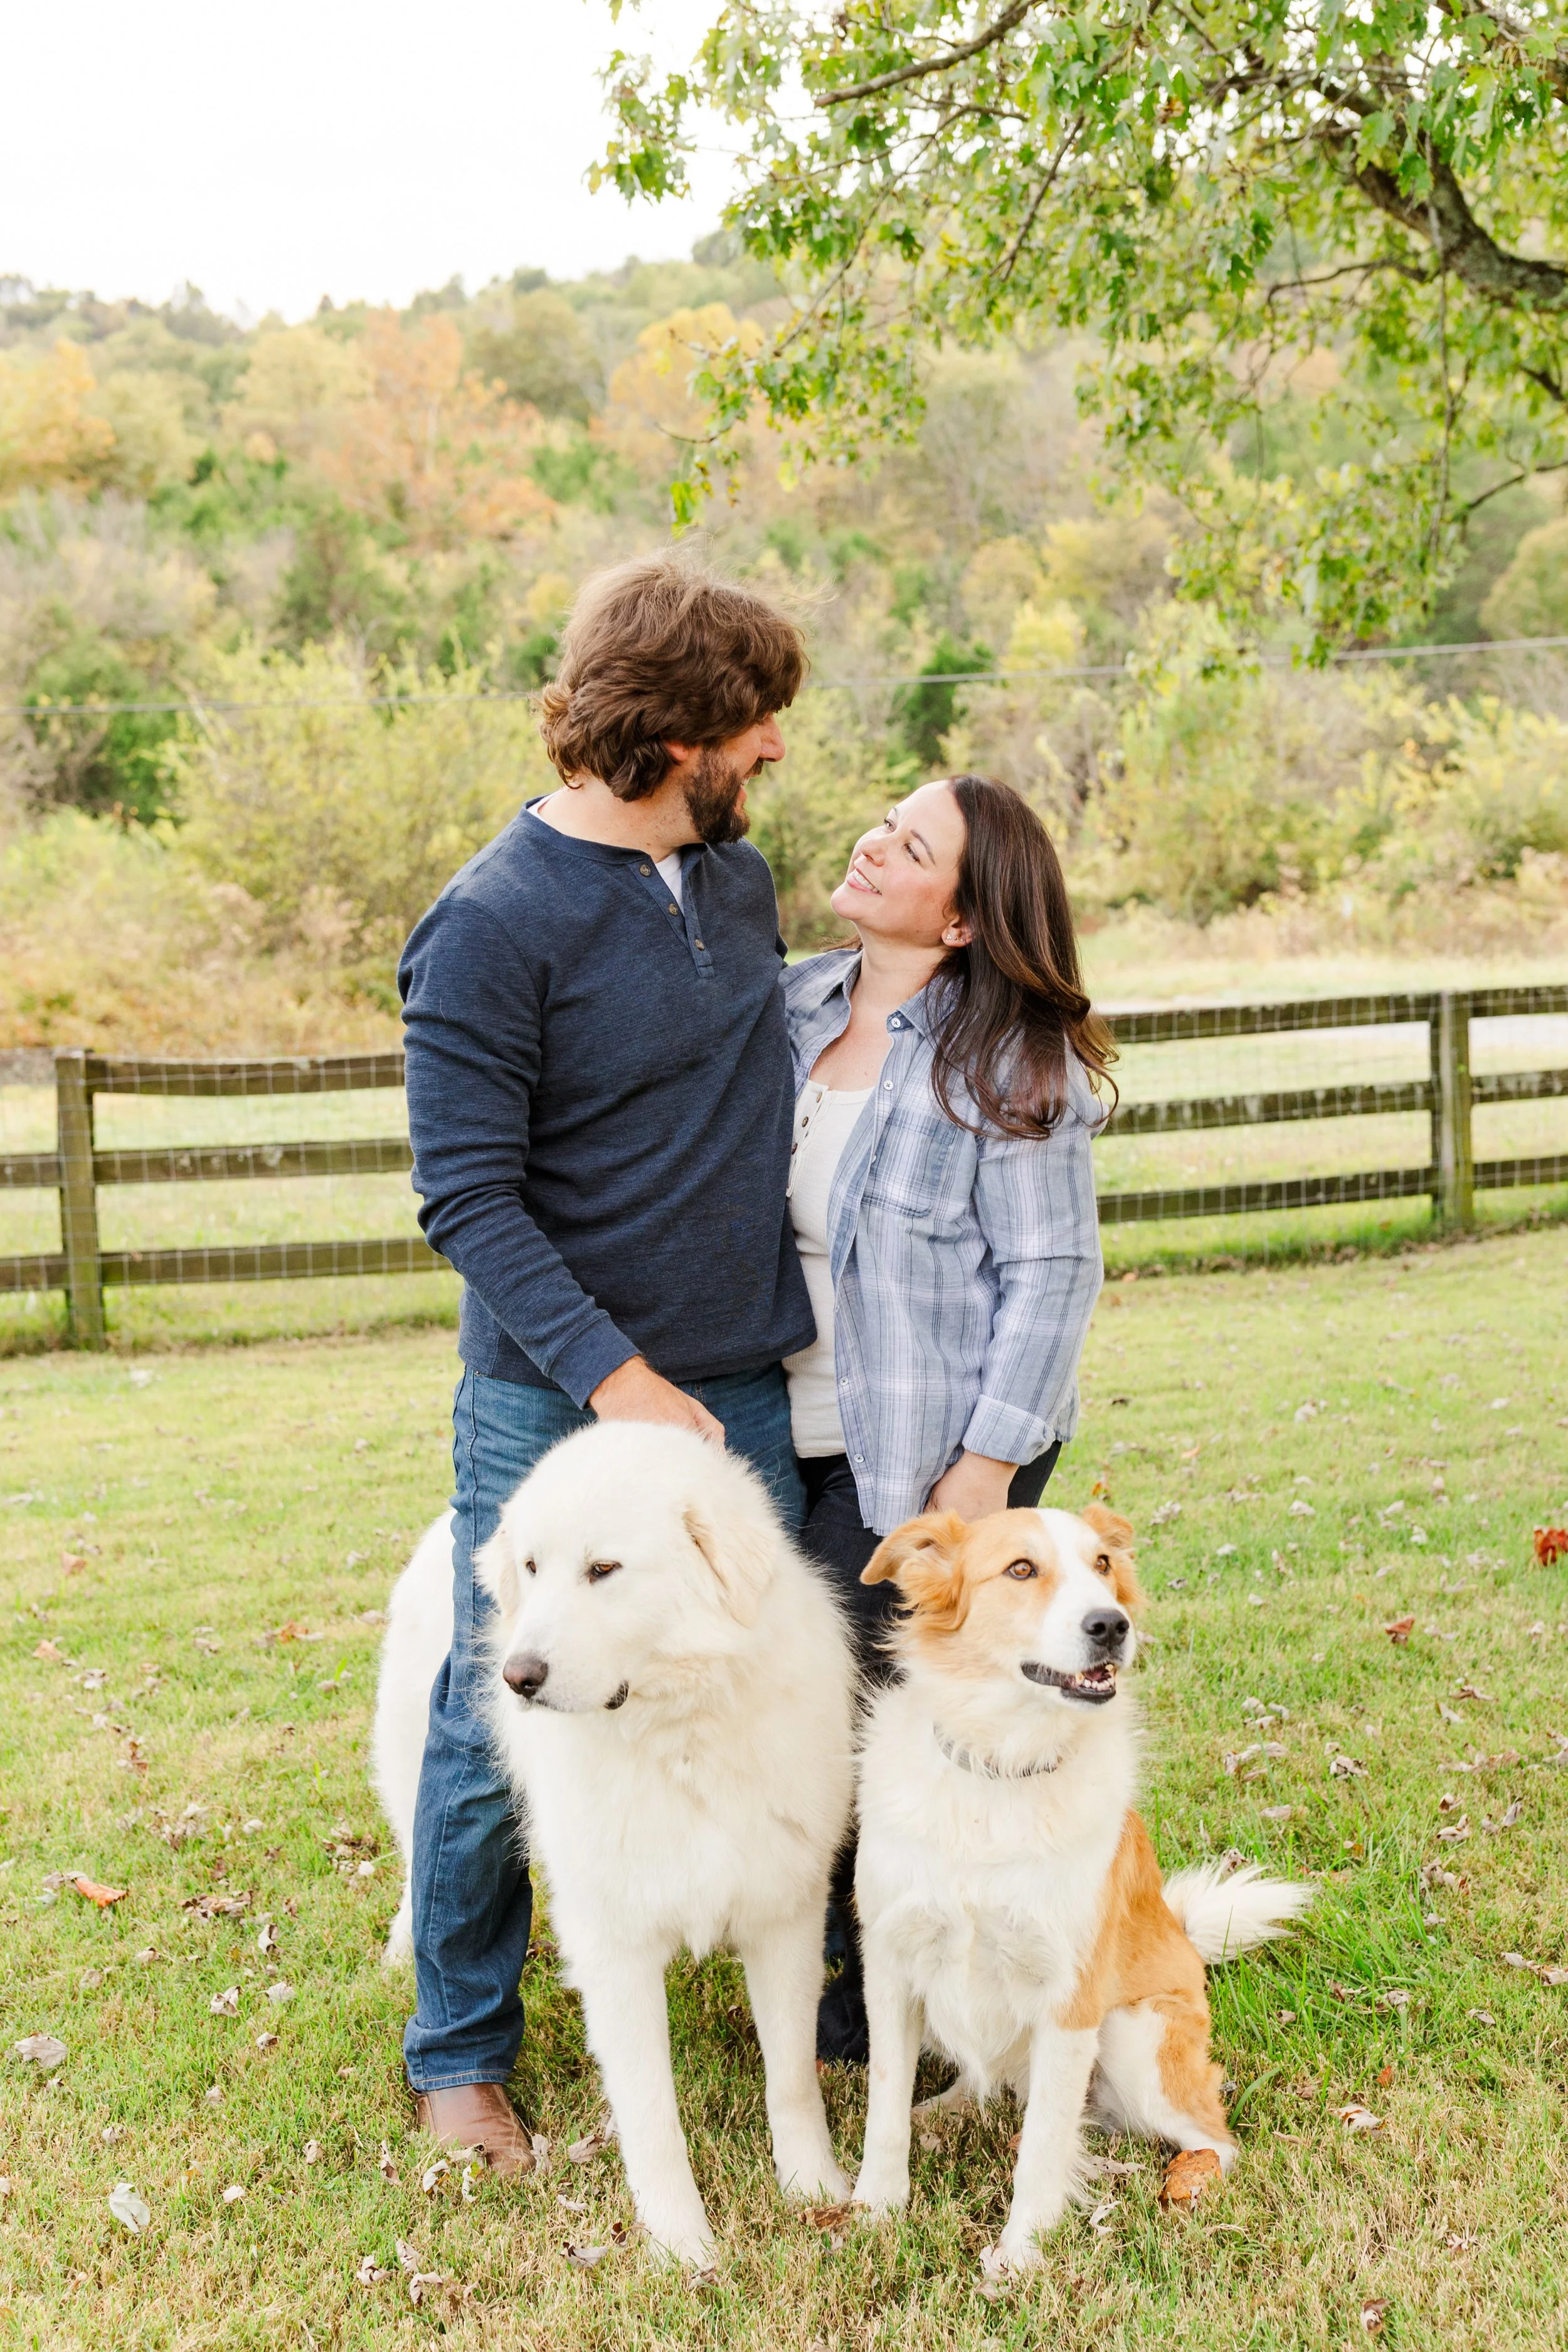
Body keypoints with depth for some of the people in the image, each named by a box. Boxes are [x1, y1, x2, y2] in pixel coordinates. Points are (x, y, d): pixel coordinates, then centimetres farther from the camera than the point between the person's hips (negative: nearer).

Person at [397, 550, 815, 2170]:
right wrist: (613, 1374, -23)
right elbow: (467, 1197, -16)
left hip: (744, 1394, 6)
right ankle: (461, 2054, 27)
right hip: (551, 1411, -6)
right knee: (496, 1737, 7)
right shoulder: (494, 923, -15)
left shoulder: (737, 880, 7)